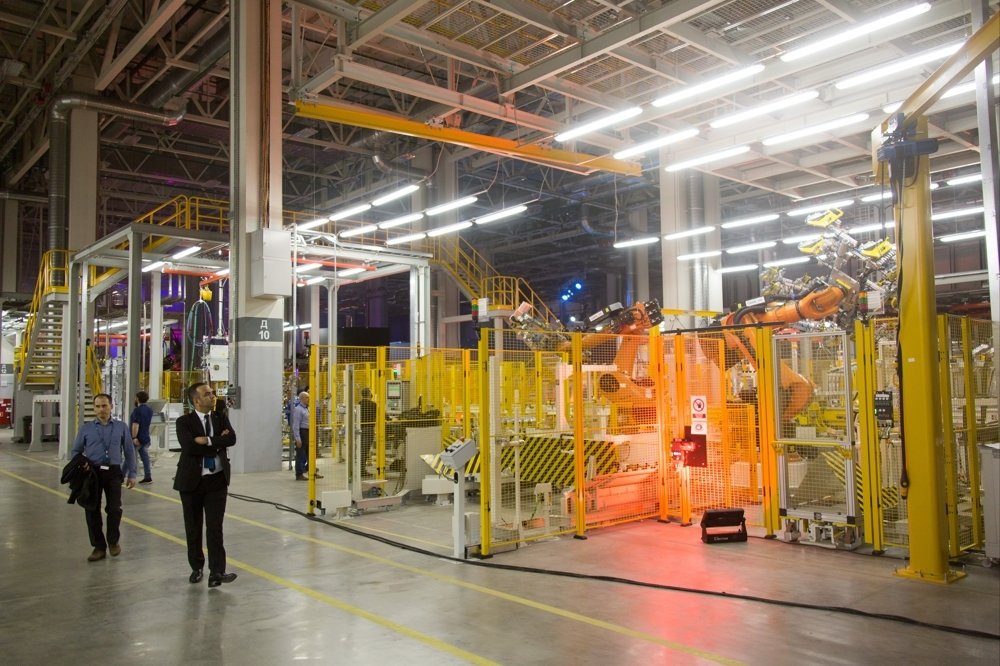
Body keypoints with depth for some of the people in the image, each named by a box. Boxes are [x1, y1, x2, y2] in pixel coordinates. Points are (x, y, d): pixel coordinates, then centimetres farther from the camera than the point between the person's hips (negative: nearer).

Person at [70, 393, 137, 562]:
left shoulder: (121, 427, 9)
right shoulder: (86, 428, 11)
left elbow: (129, 452, 10)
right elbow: (75, 451, 12)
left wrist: (131, 474, 4)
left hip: (113, 472, -1)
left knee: (114, 508, -10)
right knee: (92, 510, 5)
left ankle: (113, 542, 16)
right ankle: (99, 547, 20)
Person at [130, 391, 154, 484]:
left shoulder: (137, 410, -15)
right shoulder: (149, 410, 11)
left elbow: (135, 425, -22)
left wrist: (134, 437, -25)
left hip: (137, 438, -7)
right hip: (146, 438, 7)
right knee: (145, 458, 6)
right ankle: (148, 477, 4)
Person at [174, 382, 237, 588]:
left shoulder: (221, 418, 5)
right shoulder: (184, 422, -5)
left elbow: (231, 439, -14)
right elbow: (189, 447, -22)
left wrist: (207, 440, -21)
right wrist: (217, 444, -17)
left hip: (217, 480, 1)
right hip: (192, 480, -1)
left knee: (215, 528, -3)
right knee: (193, 528, 11)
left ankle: (216, 572, -2)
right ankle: (197, 568, 28)